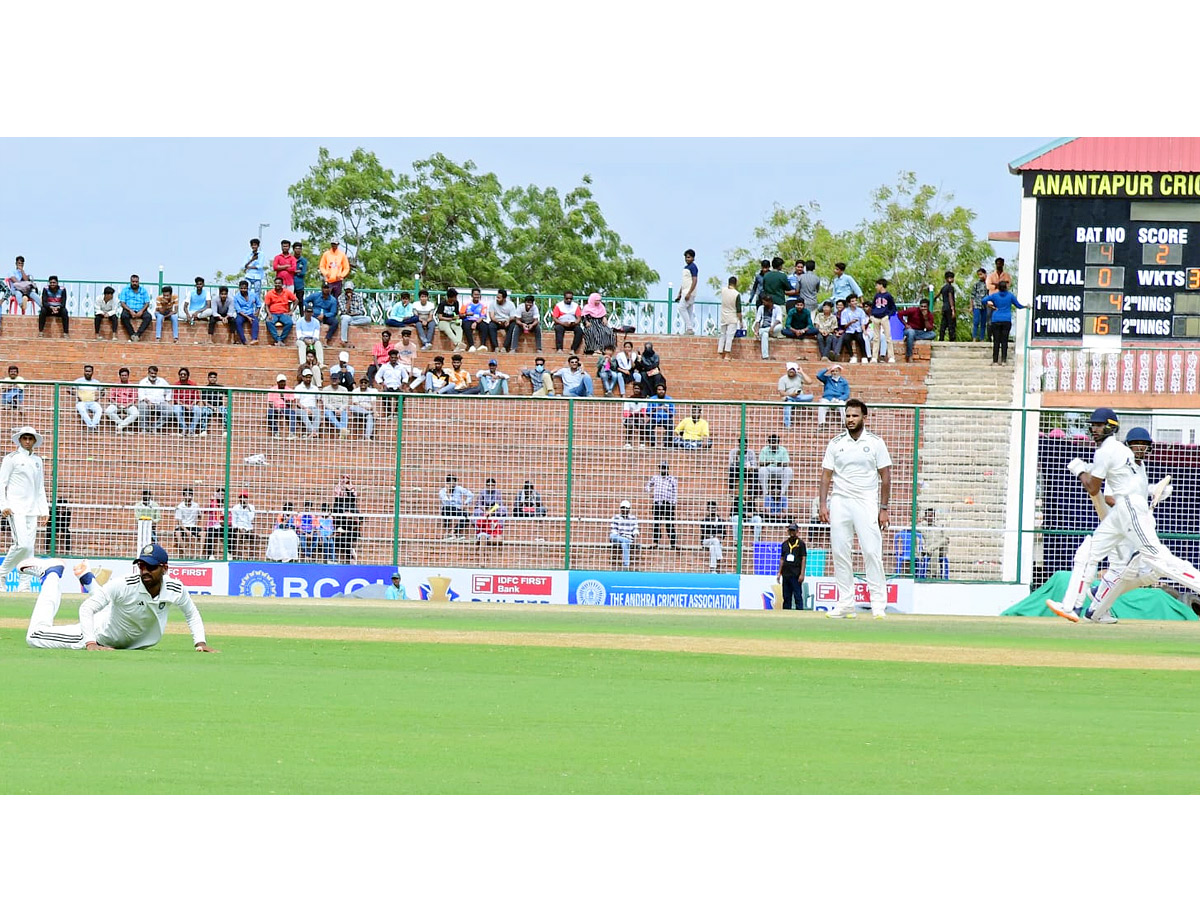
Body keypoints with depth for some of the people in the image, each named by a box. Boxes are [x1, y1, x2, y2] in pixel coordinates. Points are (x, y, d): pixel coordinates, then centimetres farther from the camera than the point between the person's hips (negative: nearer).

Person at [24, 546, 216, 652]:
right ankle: (53, 575, 14)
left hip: (134, 643, 5)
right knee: (35, 636, -8)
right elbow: (86, 608, -32)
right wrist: (90, 644, -43)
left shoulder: (176, 590, -23)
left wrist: (200, 642, -16)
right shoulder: (125, 586, -36)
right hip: (101, 635, -5)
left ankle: (89, 580, 47)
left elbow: (191, 614, -2)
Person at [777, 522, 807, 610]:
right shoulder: (784, 543, 15)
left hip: (796, 575, -5)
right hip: (786, 574, 5)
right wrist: (779, 572, 11)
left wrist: (802, 574, -11)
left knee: (798, 596, -8)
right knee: (786, 597, 6)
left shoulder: (800, 543, 0)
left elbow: (804, 559, -3)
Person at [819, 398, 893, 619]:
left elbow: (885, 477, 4)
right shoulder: (836, 444, 9)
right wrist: (823, 504, -2)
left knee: (871, 551, -11)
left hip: (866, 502, -3)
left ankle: (878, 603, -10)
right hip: (839, 501, 3)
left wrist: (883, 508, -2)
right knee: (840, 553, 0)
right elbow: (826, 475, 9)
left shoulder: (875, 443, 4)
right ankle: (845, 604, 5)